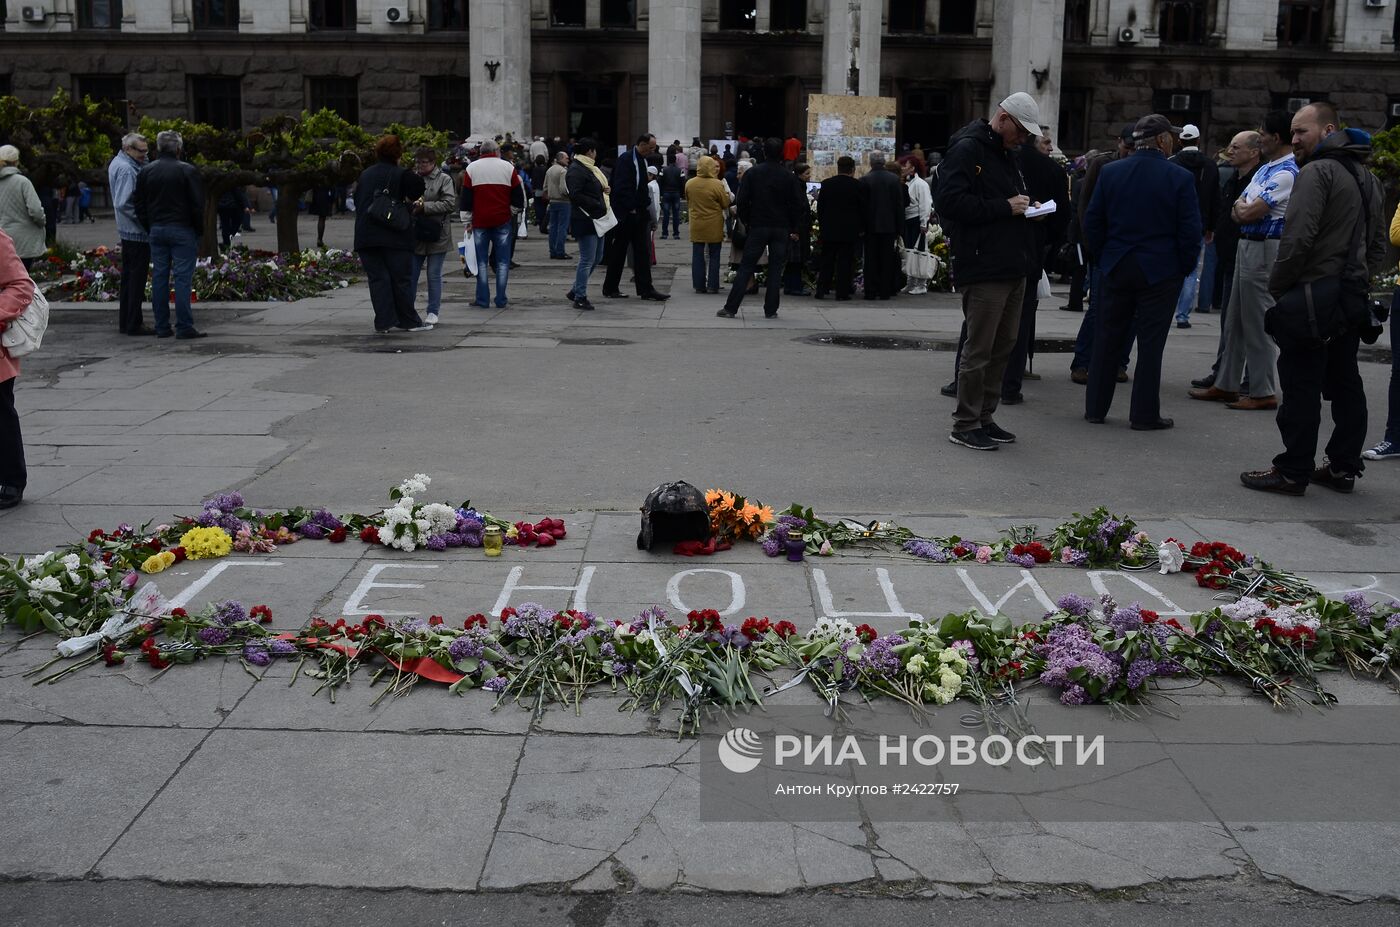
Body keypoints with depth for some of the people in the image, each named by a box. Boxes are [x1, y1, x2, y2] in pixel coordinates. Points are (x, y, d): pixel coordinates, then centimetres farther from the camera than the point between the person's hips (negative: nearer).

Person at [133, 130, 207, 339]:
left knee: (159, 277, 8)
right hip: (182, 229, -5)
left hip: (156, 230, 5)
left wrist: (149, 228, 16)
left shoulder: (146, 171, 8)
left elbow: (138, 204, 10)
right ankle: (184, 327, -7)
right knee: (183, 278, -5)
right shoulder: (187, 171, -7)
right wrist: (198, 230, 3)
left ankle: (162, 327, 10)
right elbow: (197, 204, -8)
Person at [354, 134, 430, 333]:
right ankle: (408, 321, 9)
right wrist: (408, 200, -4)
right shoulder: (400, 174, -4)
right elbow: (417, 185, -21)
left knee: (377, 278, 5)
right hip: (394, 236, -4)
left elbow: (357, 201, 18)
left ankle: (383, 322, 1)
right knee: (401, 279, 4)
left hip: (365, 236, 4)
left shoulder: (365, 175, 13)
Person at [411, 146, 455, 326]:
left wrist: (425, 206, -16)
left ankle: (433, 311, 13)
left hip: (437, 236, -4)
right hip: (415, 235, 4)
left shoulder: (444, 179, -2)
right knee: (410, 274, 4)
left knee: (434, 275, 3)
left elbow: (449, 203, -12)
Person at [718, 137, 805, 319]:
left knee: (745, 268, 2)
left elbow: (741, 201, -5)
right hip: (781, 229, 0)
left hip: (757, 227, 0)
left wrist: (746, 222, 8)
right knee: (775, 270, 6)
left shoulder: (752, 173, -3)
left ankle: (730, 308, 0)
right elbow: (800, 204, -2)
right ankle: (771, 310, 5)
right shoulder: (789, 176, -1)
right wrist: (794, 228, 6)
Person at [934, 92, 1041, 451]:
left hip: (1012, 269, 10)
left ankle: (984, 417, 23)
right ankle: (965, 425, 5)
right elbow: (948, 202, -20)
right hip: (984, 270, -10)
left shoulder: (1003, 154, 20)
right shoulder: (967, 149, -10)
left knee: (1003, 346, 13)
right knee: (979, 350, -5)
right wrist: (1005, 207, -17)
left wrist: (1026, 207, 9)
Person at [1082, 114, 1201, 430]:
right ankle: (1144, 414, 7)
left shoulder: (1110, 172, 0)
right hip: (1161, 271, -3)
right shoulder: (1179, 178, -9)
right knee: (1150, 343, 3)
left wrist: (1102, 257, 12)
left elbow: (1091, 222, 2)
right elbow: (1191, 230, -9)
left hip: (1117, 269, 3)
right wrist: (1185, 267, 3)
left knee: (1108, 338, 11)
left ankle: (1095, 407, 16)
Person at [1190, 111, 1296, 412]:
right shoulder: (1265, 169, 16)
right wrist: (1244, 208, -6)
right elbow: (1238, 210, 15)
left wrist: (1242, 208, 2)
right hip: (1247, 245, 10)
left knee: (1258, 324, -5)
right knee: (1234, 321, 14)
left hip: (1265, 249, -10)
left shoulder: (1286, 173, -16)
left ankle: (1264, 392, 2)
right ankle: (1226, 385, 22)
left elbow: (1250, 214, -19)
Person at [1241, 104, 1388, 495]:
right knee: (1345, 383, 12)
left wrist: (1277, 287, -10)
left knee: (1301, 386, -5)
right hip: (1353, 297, 9)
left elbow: (1297, 238, -20)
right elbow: (1378, 244, 22)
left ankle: (1293, 471, -3)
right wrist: (1359, 279, 20)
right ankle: (1344, 466, 18)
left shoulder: (1317, 172, -12)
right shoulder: (1367, 177, 18)